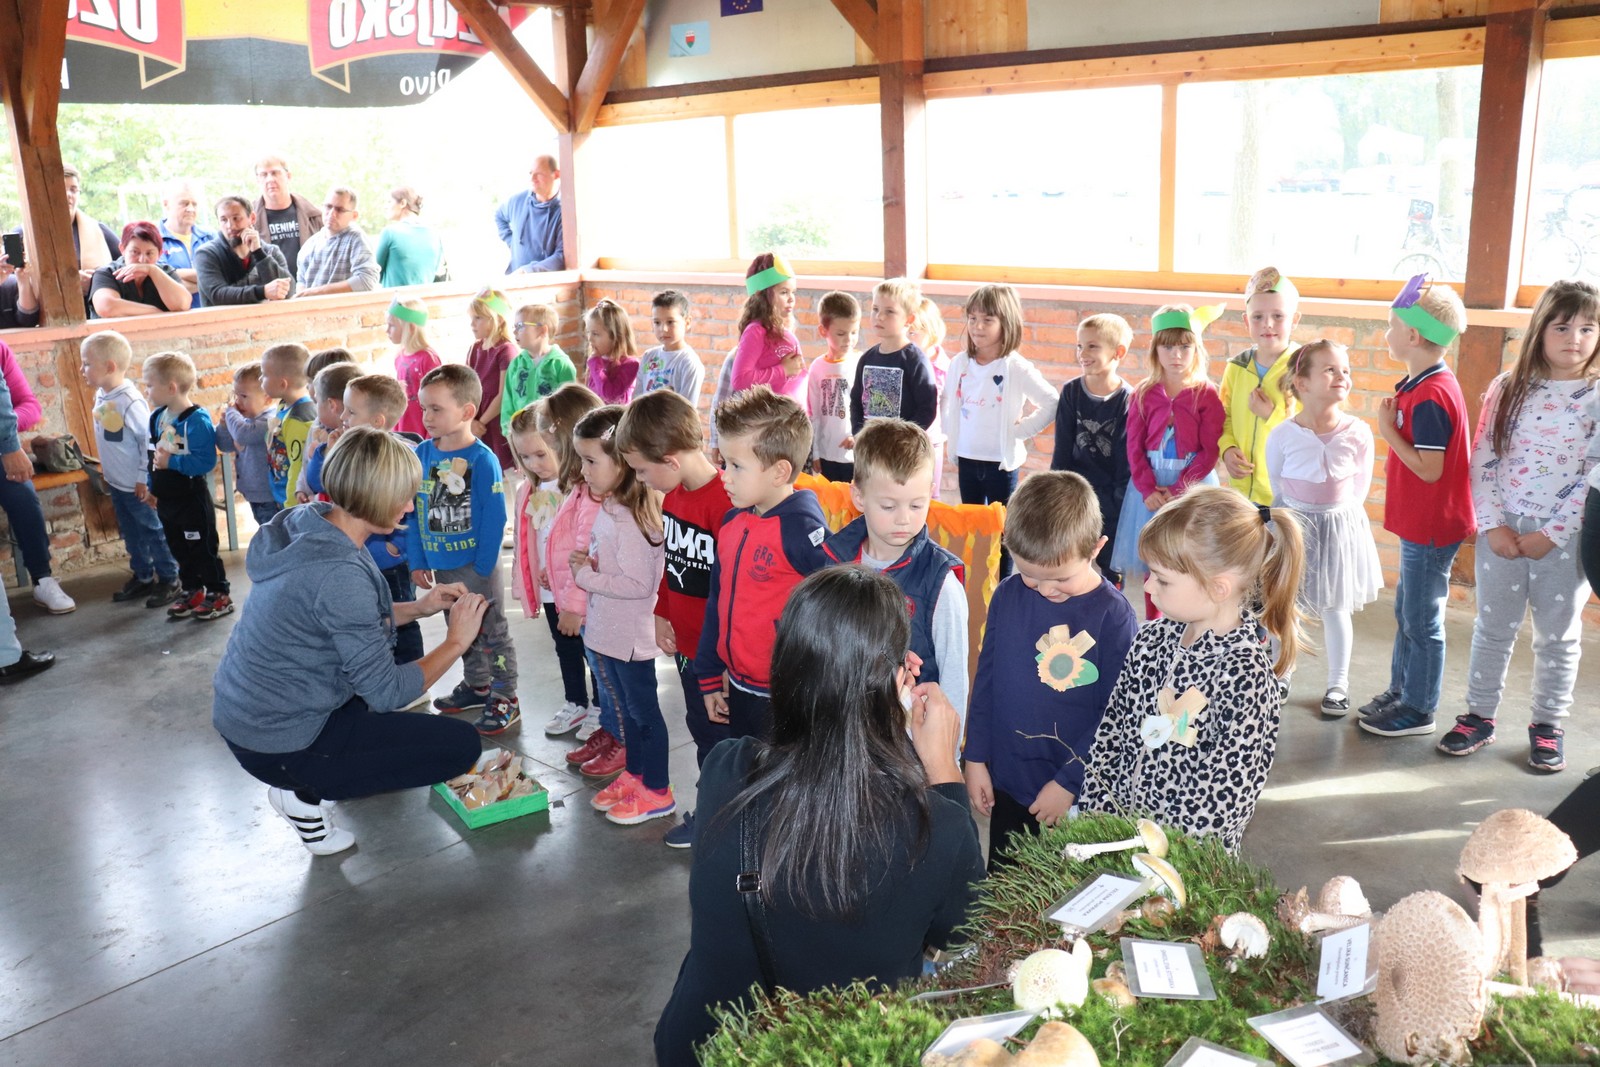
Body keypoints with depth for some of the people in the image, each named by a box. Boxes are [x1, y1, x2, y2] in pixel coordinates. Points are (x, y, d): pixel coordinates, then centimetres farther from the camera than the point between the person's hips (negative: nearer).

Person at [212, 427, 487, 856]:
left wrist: (418, 608, 7)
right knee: (461, 744, -5)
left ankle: (311, 783, 15)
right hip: (276, 746, -9)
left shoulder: (309, 527, -1)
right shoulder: (339, 573, -28)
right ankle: (305, 795, 0)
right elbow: (387, 693, -21)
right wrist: (456, 641, -9)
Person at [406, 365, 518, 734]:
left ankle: (505, 698, 16)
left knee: (491, 631, 5)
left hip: (476, 566, -6)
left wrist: (482, 570, -15)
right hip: (441, 566, 7)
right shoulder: (422, 454, 0)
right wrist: (418, 561, 5)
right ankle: (476, 685, 39)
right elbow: (413, 511, 6)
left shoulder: (482, 460, -17)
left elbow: (494, 520, -16)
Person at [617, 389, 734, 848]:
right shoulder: (671, 496, 3)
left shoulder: (725, 503, -25)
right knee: (701, 726, 21)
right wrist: (661, 615, 11)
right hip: (684, 642, 9)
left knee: (717, 734, 8)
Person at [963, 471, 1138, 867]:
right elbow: (986, 680, 4)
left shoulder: (1113, 616, -16)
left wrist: (1068, 783, -13)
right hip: (1006, 784, 4)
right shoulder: (1008, 595, -5)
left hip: (1077, 794, -4)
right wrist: (976, 759, 4)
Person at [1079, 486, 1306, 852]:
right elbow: (1109, 733, 7)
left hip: (1188, 851, -5)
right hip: (1112, 825, 5)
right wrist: (1099, 818, -1)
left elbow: (1225, 799, -17)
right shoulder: (1151, 640, 1)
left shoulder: (1245, 675, -18)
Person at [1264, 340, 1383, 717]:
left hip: (1340, 526, 0)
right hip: (1293, 526, 0)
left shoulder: (1358, 433, -10)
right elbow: (1276, 487, 0)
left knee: (1335, 609, 11)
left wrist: (1334, 513, 0)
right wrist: (1298, 515, 2)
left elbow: (1360, 487, 2)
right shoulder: (1282, 435, -13)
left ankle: (1338, 683, 25)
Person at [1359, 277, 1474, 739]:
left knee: (1422, 621, 3)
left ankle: (1418, 710, 16)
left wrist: (1388, 429, -19)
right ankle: (1400, 690, 34)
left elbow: (1429, 468, -24)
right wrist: (1394, 425, 4)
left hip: (1431, 528, -10)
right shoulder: (1422, 384, 7)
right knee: (1406, 611, 20)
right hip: (1419, 523, 10)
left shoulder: (1430, 396, -23)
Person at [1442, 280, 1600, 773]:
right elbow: (1483, 460, 0)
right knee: (1492, 629, 12)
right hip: (1502, 531, 1)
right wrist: (1492, 524, -9)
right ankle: (1480, 715, 25)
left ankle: (1547, 725, 27)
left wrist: (1551, 534, -13)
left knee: (1558, 635, 11)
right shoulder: (1508, 388, 1)